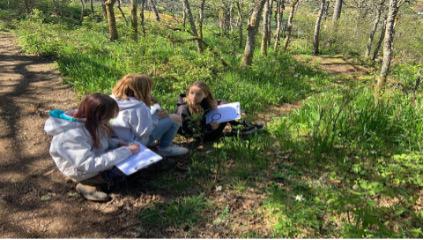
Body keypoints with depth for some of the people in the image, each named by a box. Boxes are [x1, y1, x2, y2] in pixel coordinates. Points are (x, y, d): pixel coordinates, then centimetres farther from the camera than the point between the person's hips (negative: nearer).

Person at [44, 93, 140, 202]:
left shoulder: (85, 120, -10)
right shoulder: (72, 135, -33)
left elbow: (100, 141, 7)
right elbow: (90, 165, -35)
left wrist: (119, 144, -11)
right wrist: (126, 151, -33)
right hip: (83, 170, -8)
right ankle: (87, 184, -8)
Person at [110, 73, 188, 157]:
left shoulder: (115, 99, -6)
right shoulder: (138, 107, -32)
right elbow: (144, 131, -27)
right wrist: (155, 118, -13)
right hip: (137, 142, -9)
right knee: (174, 119, -6)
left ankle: (158, 140, 23)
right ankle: (165, 148, 11)